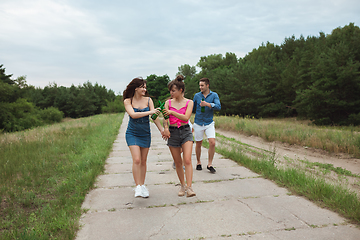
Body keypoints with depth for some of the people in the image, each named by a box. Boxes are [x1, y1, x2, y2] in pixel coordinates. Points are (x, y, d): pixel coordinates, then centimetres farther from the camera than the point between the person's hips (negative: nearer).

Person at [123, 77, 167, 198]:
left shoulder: (148, 100, 0)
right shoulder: (128, 101, -6)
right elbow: (133, 115, -22)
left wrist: (162, 129, -13)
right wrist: (149, 112, -29)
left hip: (145, 134, 3)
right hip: (132, 134, -3)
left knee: (143, 161, 8)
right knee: (136, 160, -15)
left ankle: (142, 186, 20)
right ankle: (138, 187, -10)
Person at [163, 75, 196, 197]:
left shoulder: (189, 102, 0)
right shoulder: (168, 102, 6)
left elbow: (186, 117, -15)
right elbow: (165, 117, -3)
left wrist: (172, 112, -26)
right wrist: (166, 127, -24)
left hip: (185, 132, -2)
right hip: (173, 133, 2)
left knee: (187, 160, -16)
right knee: (178, 162, 7)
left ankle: (189, 187, -15)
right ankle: (182, 185, 24)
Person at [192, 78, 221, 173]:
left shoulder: (214, 95, -2)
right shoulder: (197, 95, 2)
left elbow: (218, 106, -17)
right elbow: (192, 109, 12)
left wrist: (207, 104, -28)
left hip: (209, 123, -1)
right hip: (198, 123, 1)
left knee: (212, 143, -12)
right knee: (198, 144, 7)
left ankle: (210, 164, 1)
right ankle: (198, 162, 27)